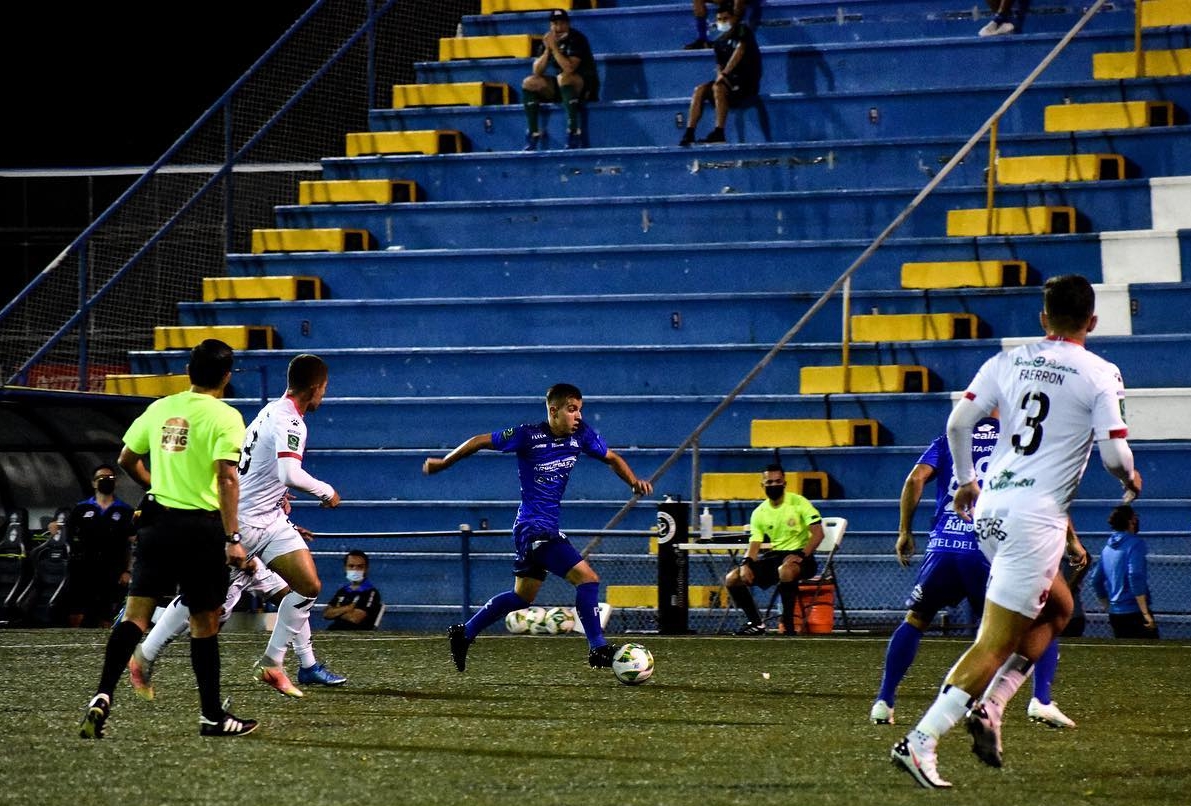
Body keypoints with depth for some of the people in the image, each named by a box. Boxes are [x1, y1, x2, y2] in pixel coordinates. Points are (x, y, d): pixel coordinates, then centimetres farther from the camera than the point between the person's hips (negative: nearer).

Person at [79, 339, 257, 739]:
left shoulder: (160, 408, 7)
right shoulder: (225, 417, -9)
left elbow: (127, 460, 17)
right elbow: (227, 479, -18)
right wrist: (233, 538, -17)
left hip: (157, 521, 4)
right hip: (201, 526, -4)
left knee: (135, 613, 1)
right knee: (204, 621, 7)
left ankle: (103, 695, -18)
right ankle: (212, 716, 16)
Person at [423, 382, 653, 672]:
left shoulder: (582, 435, 0)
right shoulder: (529, 436, -16)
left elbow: (612, 458, 15)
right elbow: (480, 442, -5)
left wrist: (634, 482, -5)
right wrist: (442, 464, 5)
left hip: (547, 527, 8)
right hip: (534, 526, -8)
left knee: (523, 596, 20)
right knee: (587, 578, -17)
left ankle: (464, 634, 32)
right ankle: (598, 649, -11)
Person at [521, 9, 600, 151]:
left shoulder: (576, 39, -15)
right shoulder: (548, 40, 4)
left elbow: (569, 68, -29)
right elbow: (537, 71, -4)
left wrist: (554, 47, -27)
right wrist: (547, 50, -16)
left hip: (585, 84, -7)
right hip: (561, 87, 7)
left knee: (563, 78, -37)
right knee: (529, 83, -11)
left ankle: (574, 132, -37)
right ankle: (533, 133, -12)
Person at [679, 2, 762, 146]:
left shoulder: (743, 30, -4)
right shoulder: (719, 41, 14)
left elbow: (740, 50, -19)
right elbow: (719, 65, 12)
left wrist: (725, 73, -26)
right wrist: (720, 75, -13)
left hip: (748, 81, -6)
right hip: (729, 80, 6)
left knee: (718, 88, -33)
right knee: (699, 90, -15)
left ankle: (719, 133, -37)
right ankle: (689, 133, -23)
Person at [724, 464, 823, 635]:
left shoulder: (798, 502, -6)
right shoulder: (759, 513, 7)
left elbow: (818, 533, -13)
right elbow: (754, 545, 5)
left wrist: (801, 556, -26)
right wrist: (746, 563, -17)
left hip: (799, 553, -6)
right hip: (774, 555, 6)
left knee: (786, 571, -43)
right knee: (732, 579, -8)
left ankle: (788, 621, -28)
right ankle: (756, 622, 7)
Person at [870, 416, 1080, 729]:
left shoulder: (949, 440, 17)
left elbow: (915, 479, 3)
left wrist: (904, 532, 10)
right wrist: (1072, 540, 10)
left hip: (944, 547, 2)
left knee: (915, 620, 22)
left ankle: (883, 702, 13)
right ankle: (1041, 700, -6)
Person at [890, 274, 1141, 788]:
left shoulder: (1008, 362, 9)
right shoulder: (1099, 375, -3)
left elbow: (958, 422, 4)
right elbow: (1114, 453, -8)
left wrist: (965, 480, 21)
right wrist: (1130, 478, 15)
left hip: (989, 509, 7)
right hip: (1037, 515, -6)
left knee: (1057, 609, 25)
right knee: (997, 641, -6)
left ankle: (990, 703, 9)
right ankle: (921, 741, -15)